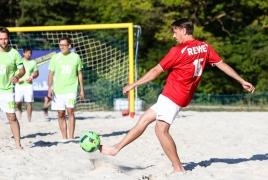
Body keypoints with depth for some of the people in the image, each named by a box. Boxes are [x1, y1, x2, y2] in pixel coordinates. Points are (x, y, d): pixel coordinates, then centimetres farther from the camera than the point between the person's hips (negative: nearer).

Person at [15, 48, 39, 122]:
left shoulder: (33, 62, 7)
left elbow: (36, 73, 10)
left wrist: (32, 77, -10)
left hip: (28, 85, 0)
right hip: (19, 85, 0)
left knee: (28, 102, -5)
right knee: (17, 102, -5)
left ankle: (29, 119, 1)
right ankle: (20, 111, 27)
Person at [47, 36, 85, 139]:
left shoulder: (75, 57, 5)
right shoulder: (55, 57, 6)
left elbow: (79, 74, 11)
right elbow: (51, 74, 8)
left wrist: (82, 89, 9)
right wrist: (49, 88, -2)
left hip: (71, 89, -2)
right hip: (58, 90, 2)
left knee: (70, 111, -17)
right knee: (61, 114, 4)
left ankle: (71, 137, -16)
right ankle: (64, 138, 12)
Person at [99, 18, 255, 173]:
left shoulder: (178, 51, -15)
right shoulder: (205, 47, 5)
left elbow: (156, 71, -10)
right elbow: (222, 64, 7)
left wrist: (133, 85, -1)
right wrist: (242, 81, 14)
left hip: (172, 96, -10)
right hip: (181, 96, 10)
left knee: (161, 130, -11)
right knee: (144, 119, 13)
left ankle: (179, 169, -11)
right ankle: (116, 148, 17)